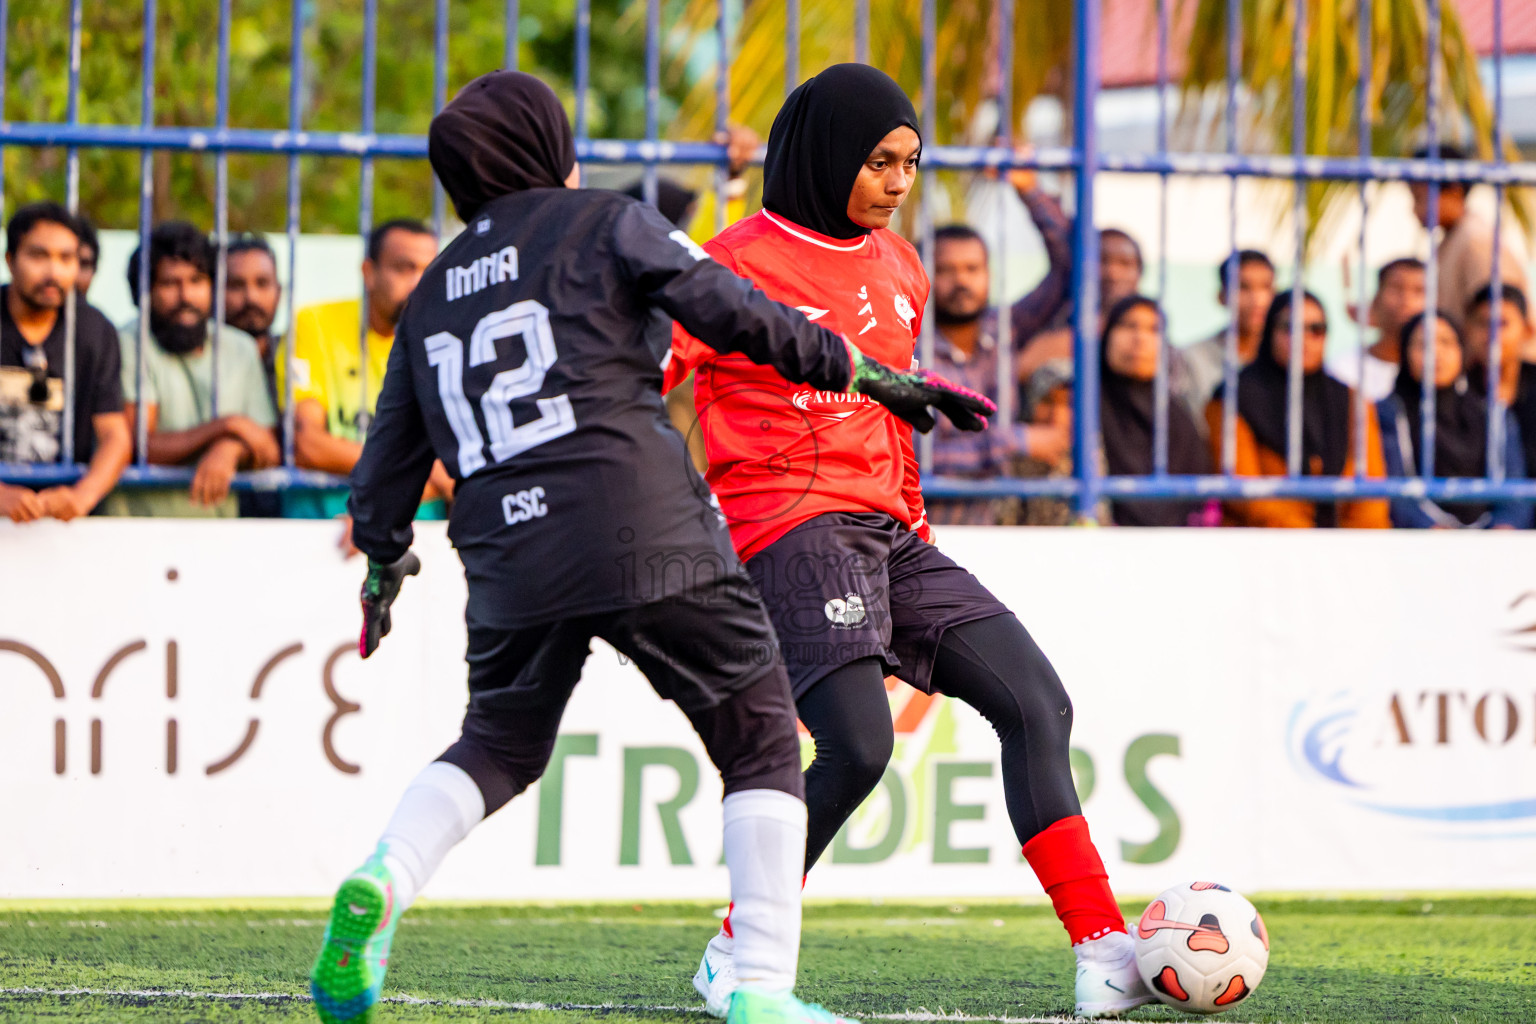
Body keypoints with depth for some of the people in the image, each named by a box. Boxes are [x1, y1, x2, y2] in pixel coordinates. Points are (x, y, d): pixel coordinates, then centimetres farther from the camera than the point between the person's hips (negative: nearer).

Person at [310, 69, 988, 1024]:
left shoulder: (433, 294, 21)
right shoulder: (607, 223, 7)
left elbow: (391, 454, 25)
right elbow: (734, 314, -4)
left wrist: (384, 566, 41)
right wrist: (873, 375, 1)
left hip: (509, 557, 5)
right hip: (646, 533, -5)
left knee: (500, 743, 24)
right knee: (761, 742, 5)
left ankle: (382, 881, -4)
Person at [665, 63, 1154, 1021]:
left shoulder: (900, 267, 17)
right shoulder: (742, 263, -6)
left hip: (886, 534, 8)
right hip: (792, 528, -8)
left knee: (1036, 701, -1)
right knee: (857, 744, -23)